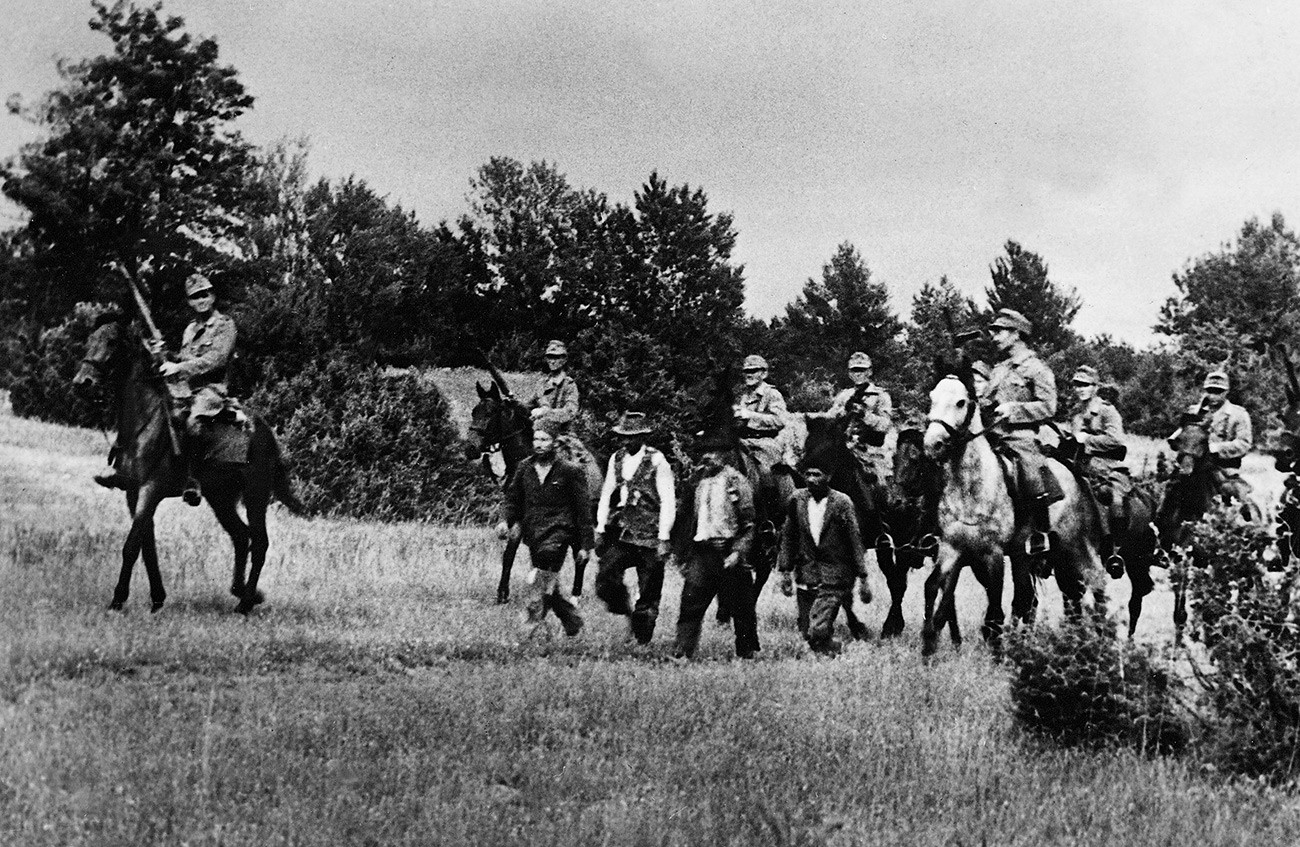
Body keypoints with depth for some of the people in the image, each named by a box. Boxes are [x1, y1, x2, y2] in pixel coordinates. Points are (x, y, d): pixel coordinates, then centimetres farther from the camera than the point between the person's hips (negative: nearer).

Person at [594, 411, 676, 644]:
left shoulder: (657, 461, -6)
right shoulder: (616, 459, 10)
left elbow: (668, 502, -8)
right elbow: (606, 496, 16)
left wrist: (663, 538, -13)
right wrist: (600, 529, 8)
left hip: (650, 536, -4)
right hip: (621, 533, 4)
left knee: (648, 592, 1)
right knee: (604, 579, -12)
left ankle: (642, 640, 13)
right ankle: (626, 611, 13)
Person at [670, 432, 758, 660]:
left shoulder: (737, 482, -5)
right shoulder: (697, 481, 9)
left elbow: (750, 524, -6)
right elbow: (684, 518, 14)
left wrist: (737, 553, -15)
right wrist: (683, 556, 10)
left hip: (728, 554, -3)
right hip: (701, 552, 3)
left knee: (741, 610, 7)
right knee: (690, 605, -7)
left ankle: (747, 654, 23)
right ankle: (681, 654, -9)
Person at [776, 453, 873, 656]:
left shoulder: (841, 503, -7)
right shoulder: (797, 500, 2)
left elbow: (855, 541, -3)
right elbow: (788, 537, 11)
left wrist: (863, 578, -4)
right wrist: (785, 571, 6)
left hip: (833, 579, -4)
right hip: (805, 576, 4)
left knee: (818, 630, -17)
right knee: (806, 631, 6)